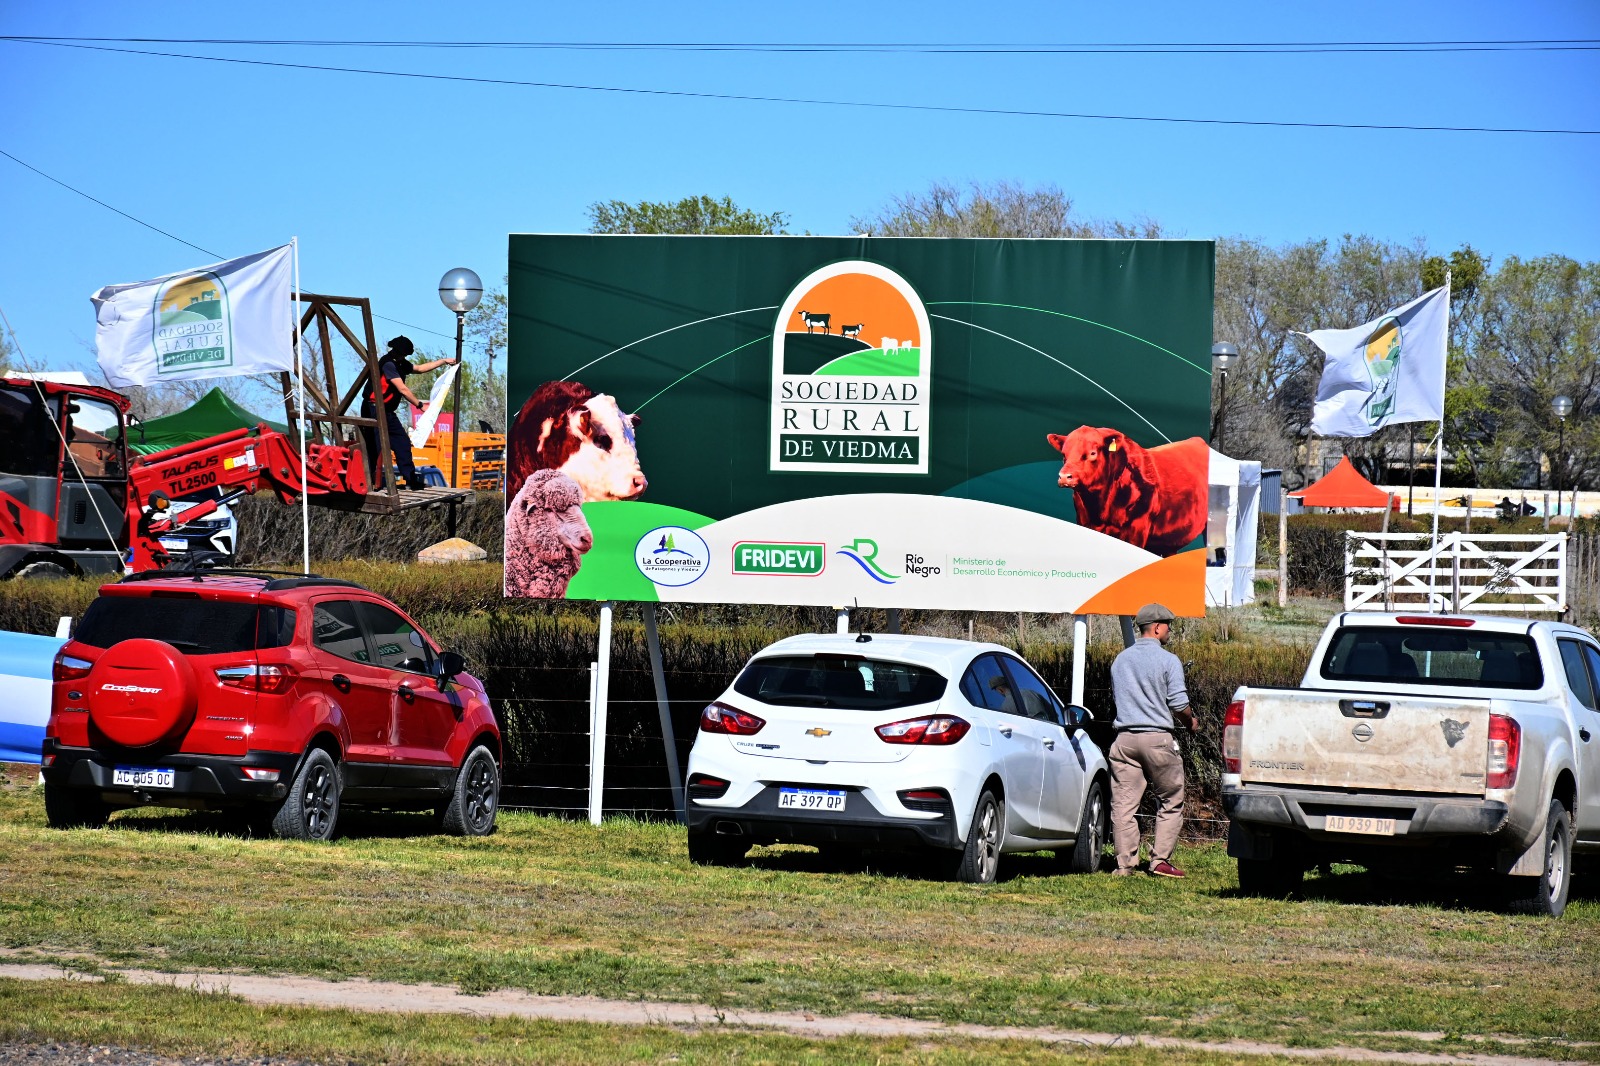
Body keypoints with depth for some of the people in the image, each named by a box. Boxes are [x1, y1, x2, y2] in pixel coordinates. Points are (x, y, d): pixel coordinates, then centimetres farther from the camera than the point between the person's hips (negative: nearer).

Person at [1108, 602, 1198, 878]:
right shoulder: (1168, 661, -7)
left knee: (1123, 803, 4)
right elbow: (1178, 703, -9)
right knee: (1170, 802, 7)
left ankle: (1125, 863, 1)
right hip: (1158, 737, -5)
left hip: (1125, 738, 5)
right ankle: (1160, 860, 3)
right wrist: (1190, 721, 10)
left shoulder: (1120, 660, 12)